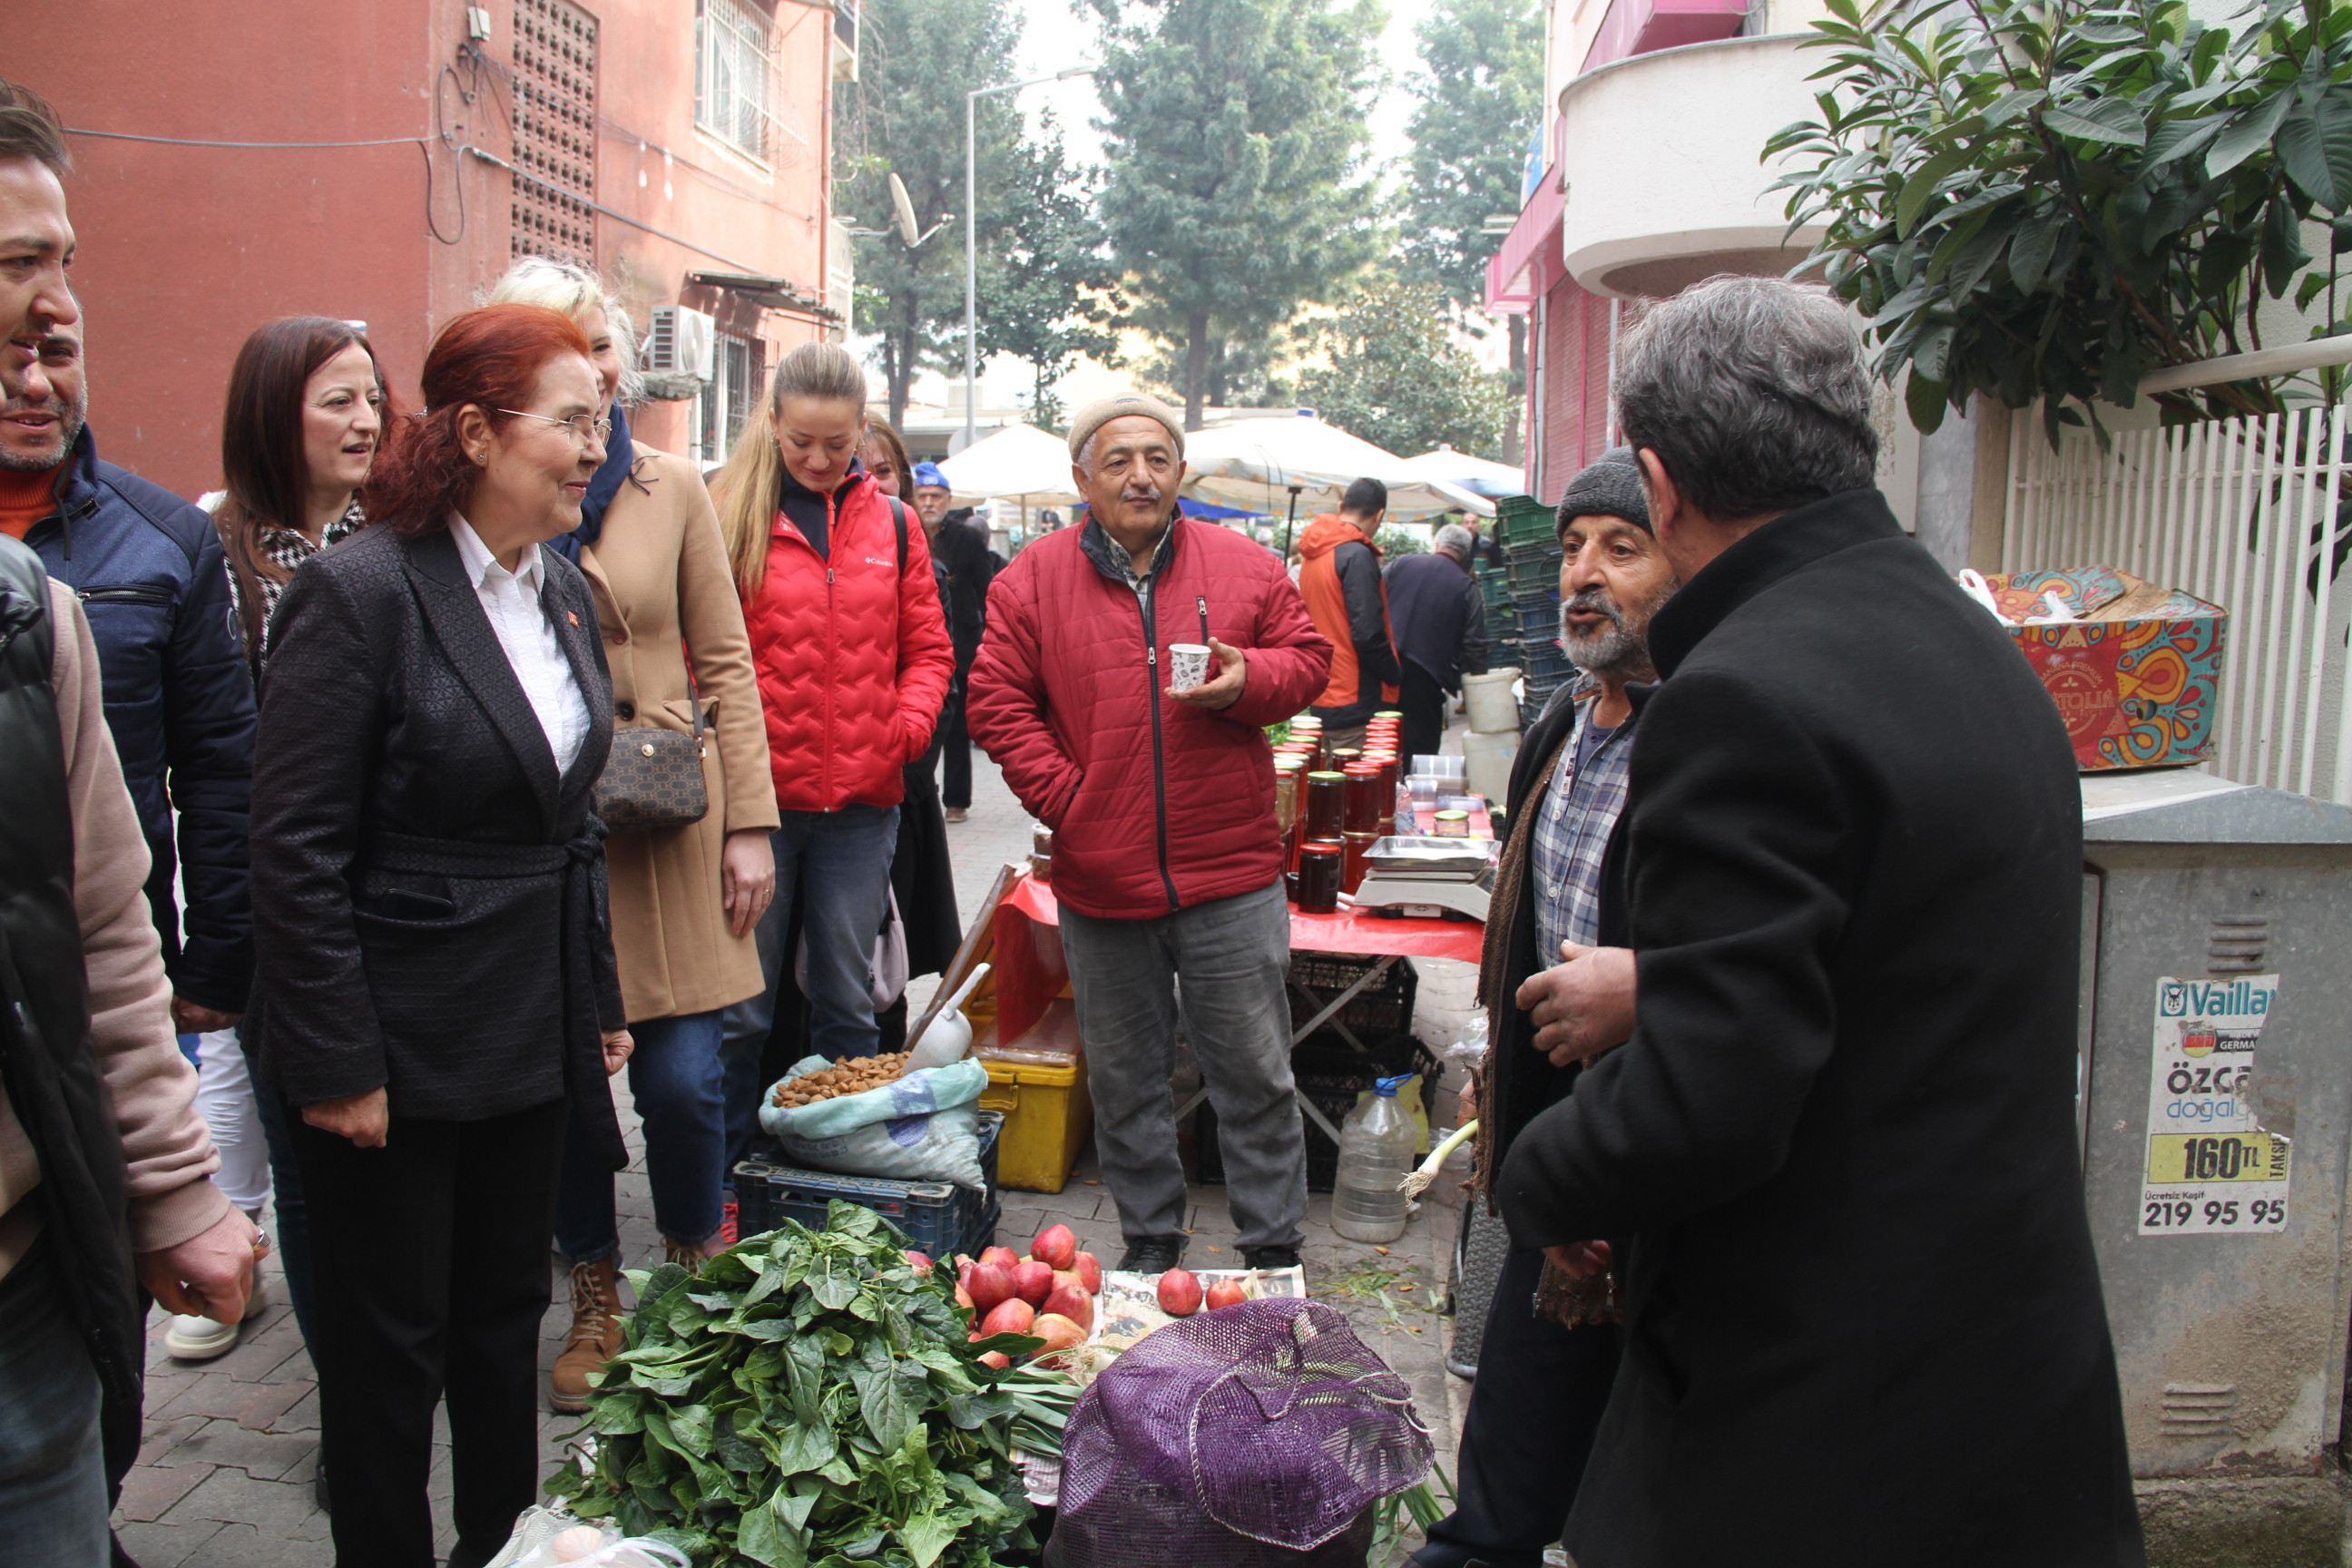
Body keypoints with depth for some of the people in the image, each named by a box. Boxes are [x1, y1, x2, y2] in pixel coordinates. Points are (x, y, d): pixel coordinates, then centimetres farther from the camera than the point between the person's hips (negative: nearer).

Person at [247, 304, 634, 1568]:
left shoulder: (563, 589, 7)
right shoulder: (361, 589, -16)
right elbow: (295, 849, -17)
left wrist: (597, 1002, 12)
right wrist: (338, 1064, -17)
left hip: (529, 1033, 7)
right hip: (397, 1045, -7)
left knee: (506, 1315, 20)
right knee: (387, 1344, 10)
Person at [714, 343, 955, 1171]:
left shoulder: (892, 525, 9)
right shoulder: (731, 517, -1)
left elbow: (926, 647, 12)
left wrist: (906, 728, -4)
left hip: (862, 799, 3)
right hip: (758, 794, -2)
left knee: (848, 1000, 13)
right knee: (740, 1002, 5)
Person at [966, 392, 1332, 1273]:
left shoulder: (1243, 566, 2)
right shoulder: (1032, 580, 0)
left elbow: (1308, 657, 8)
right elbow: (998, 702, -1)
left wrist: (1248, 680, -14)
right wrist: (1063, 797, -10)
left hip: (1231, 877, 0)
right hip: (1100, 879, 1)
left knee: (1255, 1074, 8)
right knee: (1123, 1082, 15)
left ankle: (1274, 1249, 23)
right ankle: (1150, 1240, 33)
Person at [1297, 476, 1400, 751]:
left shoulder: (1312, 555, 12)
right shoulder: (1357, 555, -14)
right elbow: (1368, 633, -21)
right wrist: (1396, 677, -6)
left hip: (1320, 701, 9)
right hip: (1357, 705, -9)